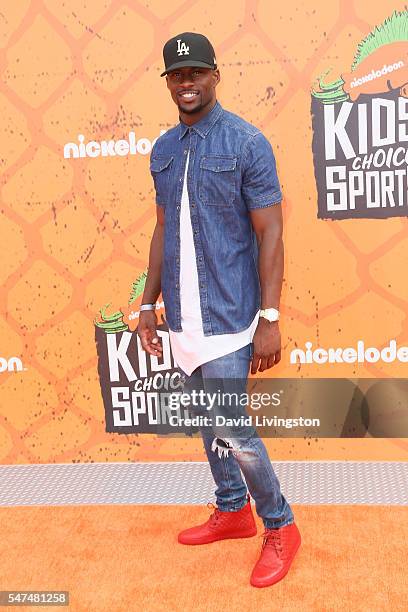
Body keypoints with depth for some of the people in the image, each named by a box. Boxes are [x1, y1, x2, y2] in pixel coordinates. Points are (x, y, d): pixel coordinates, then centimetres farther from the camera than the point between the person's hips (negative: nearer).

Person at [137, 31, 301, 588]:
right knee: (207, 422, 16)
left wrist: (270, 317, -16)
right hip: (182, 317, 6)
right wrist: (149, 303, 14)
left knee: (229, 428, -6)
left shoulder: (247, 142, -8)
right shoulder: (164, 149, 10)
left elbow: (270, 233, -10)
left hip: (228, 314, -6)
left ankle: (280, 527, 15)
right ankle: (233, 511, 34)